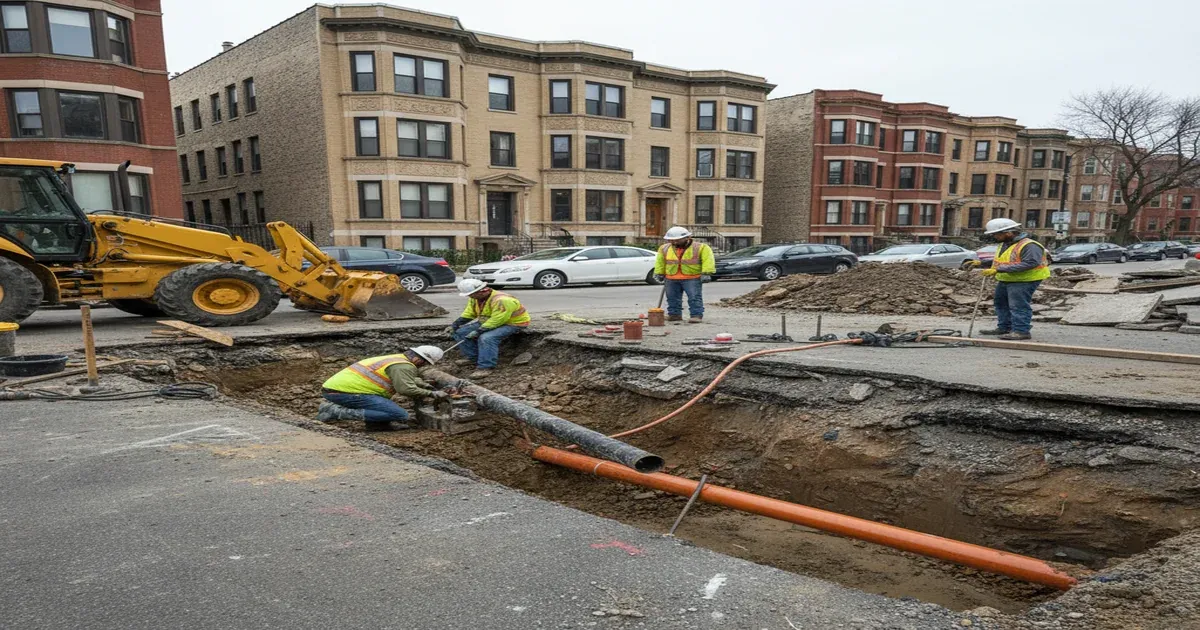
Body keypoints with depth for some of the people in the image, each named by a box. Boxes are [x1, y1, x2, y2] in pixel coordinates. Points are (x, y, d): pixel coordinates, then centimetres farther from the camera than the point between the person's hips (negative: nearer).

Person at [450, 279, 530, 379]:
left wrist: (478, 331, -31)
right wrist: (456, 323, -6)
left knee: (486, 338, -35)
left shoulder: (501, 301, -32)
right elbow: (469, 314, 8)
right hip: (487, 322, 9)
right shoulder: (475, 298, -4)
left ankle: (485, 367, -28)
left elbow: (496, 321, -33)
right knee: (460, 332, 1)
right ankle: (472, 357, 9)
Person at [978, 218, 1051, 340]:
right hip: (1005, 280, 11)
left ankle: (1021, 331, -6)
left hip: (1023, 281, -10)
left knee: (1018, 306, -11)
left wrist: (998, 270, -35)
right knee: (1001, 303, 18)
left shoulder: (1029, 245, -22)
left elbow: (1029, 263, -32)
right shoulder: (1005, 244, 9)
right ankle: (1004, 327, 28)